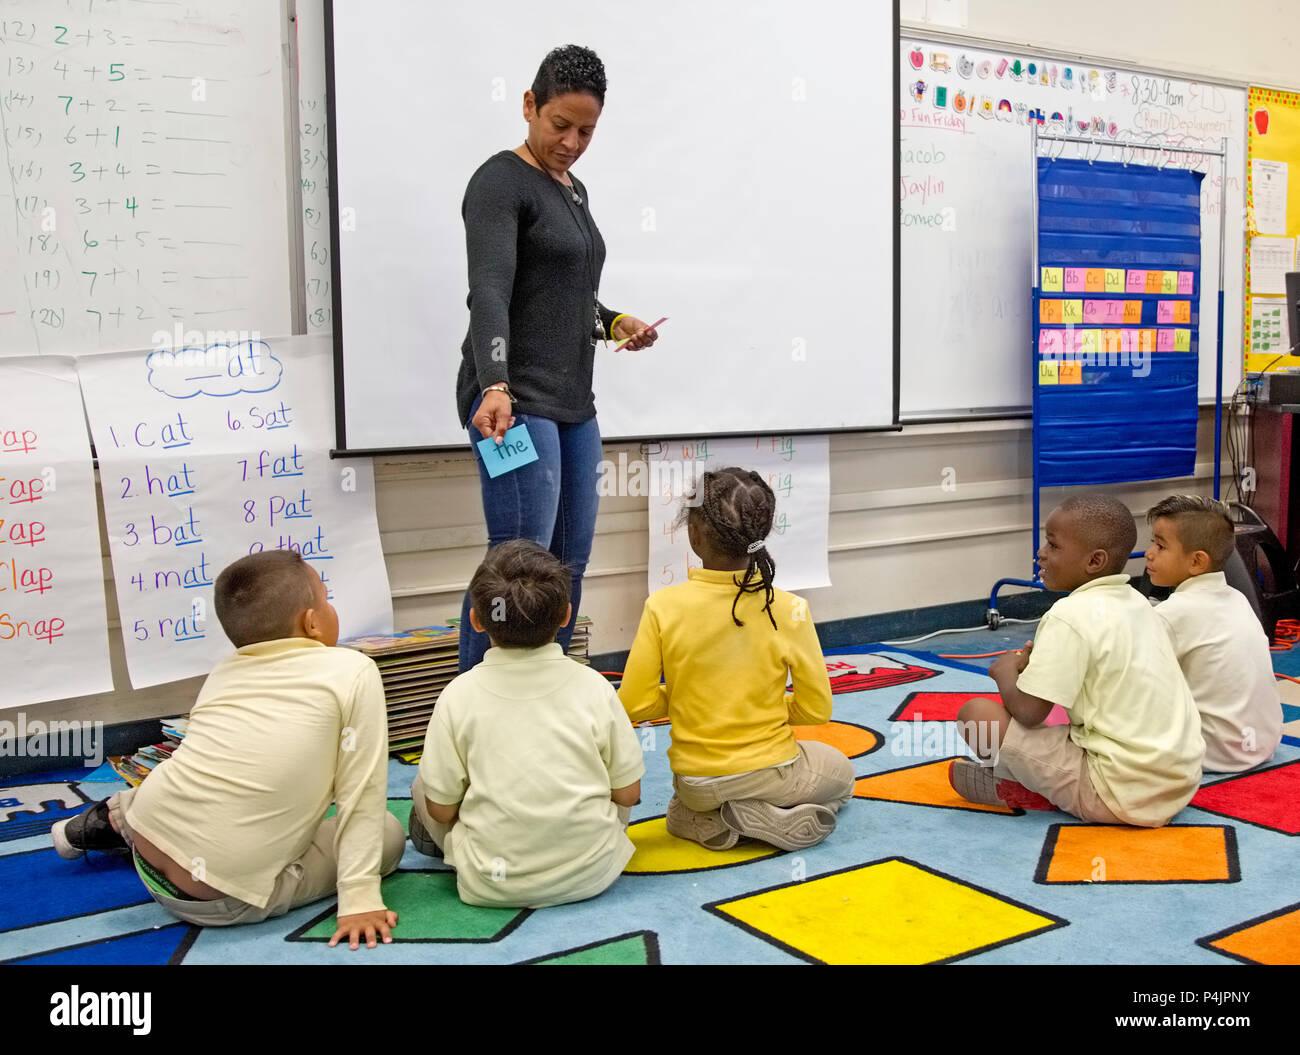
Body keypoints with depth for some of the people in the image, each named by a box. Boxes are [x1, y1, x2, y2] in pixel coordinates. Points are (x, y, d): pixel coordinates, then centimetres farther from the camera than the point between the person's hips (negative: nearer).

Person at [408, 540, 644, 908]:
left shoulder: (459, 695, -11)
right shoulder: (593, 687, -9)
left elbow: (441, 808, -5)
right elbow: (628, 793, -2)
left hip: (491, 886, -1)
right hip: (592, 874, 2)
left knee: (421, 787, 20)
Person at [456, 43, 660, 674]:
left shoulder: (573, 191, 19)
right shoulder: (501, 182, -8)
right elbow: (489, 292, -23)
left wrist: (613, 323, 9)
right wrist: (495, 387, -36)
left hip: (573, 403, 9)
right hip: (514, 402, -9)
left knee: (571, 559, 9)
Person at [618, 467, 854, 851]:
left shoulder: (663, 607, -18)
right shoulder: (788, 609, -18)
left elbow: (634, 704, -14)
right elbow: (816, 709, -10)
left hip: (696, 783, 2)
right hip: (771, 773, -1)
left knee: (682, 809, 40)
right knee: (840, 774, 33)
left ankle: (707, 823, 5)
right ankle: (774, 818, 3)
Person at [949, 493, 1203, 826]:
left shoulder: (1071, 616, -16)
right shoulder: (1136, 602, 10)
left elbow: (1028, 712, -17)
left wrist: (1006, 672, 3)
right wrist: (1044, 660, 14)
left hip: (1121, 796, -9)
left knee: (975, 713, -9)